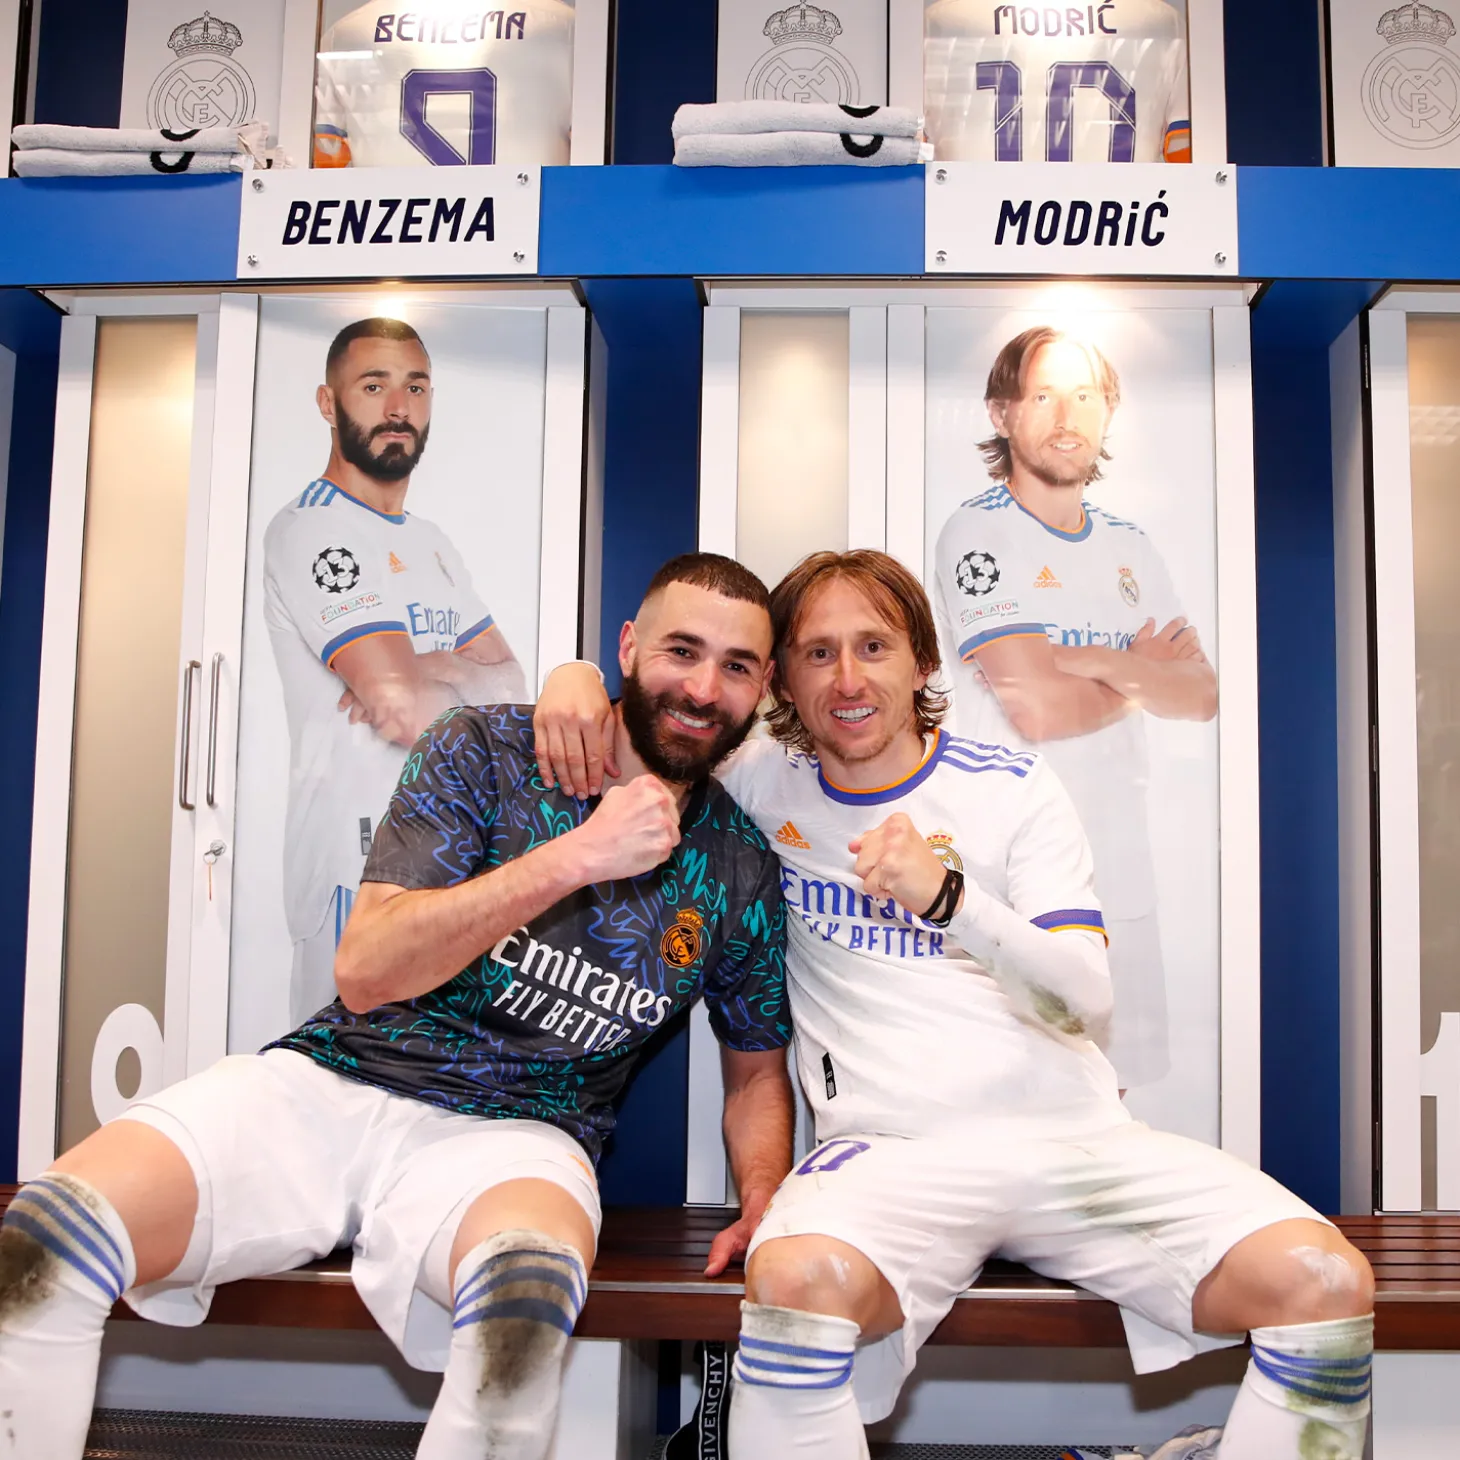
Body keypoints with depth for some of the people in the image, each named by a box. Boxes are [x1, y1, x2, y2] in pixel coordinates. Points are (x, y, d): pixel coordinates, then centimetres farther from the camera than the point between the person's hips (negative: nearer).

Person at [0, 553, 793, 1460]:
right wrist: (577, 856, -16)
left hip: (511, 1138, 0)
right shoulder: (485, 750, 0)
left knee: (528, 1288, -37)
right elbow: (367, 970, -9)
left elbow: (758, 1069, 19)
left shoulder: (744, 872, 6)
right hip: (332, 1084, 1)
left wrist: (764, 1200, -2)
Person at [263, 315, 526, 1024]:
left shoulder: (430, 541, 18)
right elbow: (409, 713, -21)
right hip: (363, 857, -8)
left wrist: (427, 668, -11)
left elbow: (511, 682, 9)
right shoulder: (310, 530, -10)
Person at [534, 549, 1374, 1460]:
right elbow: (644, 717, 21)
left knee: (1329, 1282, -20)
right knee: (798, 1280, -36)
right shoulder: (769, 785, 10)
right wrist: (576, 680, -5)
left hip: (1078, 1138, 2)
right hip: (891, 1150, -1)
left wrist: (945, 894, -19)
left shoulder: (1016, 790, 7)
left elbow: (1086, 999, -1)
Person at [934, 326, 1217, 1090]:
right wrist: (1144, 671, -1)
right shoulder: (978, 533, -8)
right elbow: (1039, 710, -18)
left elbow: (1203, 695, 3)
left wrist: (1101, 662, -14)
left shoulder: (1130, 548, 13)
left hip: (1121, 869, 6)